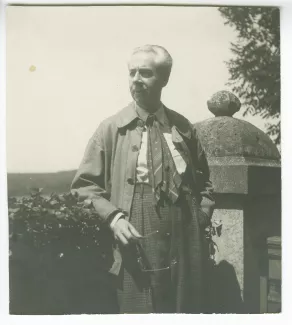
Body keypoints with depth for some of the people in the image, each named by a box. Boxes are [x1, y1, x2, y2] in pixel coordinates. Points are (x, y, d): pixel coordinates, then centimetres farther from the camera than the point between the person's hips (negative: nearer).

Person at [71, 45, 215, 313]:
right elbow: (85, 184, 1)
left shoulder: (183, 127, 8)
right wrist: (113, 217, -11)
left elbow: (203, 181, 19)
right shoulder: (111, 128, 0)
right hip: (137, 252, -2)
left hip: (185, 250, 3)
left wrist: (201, 217, 6)